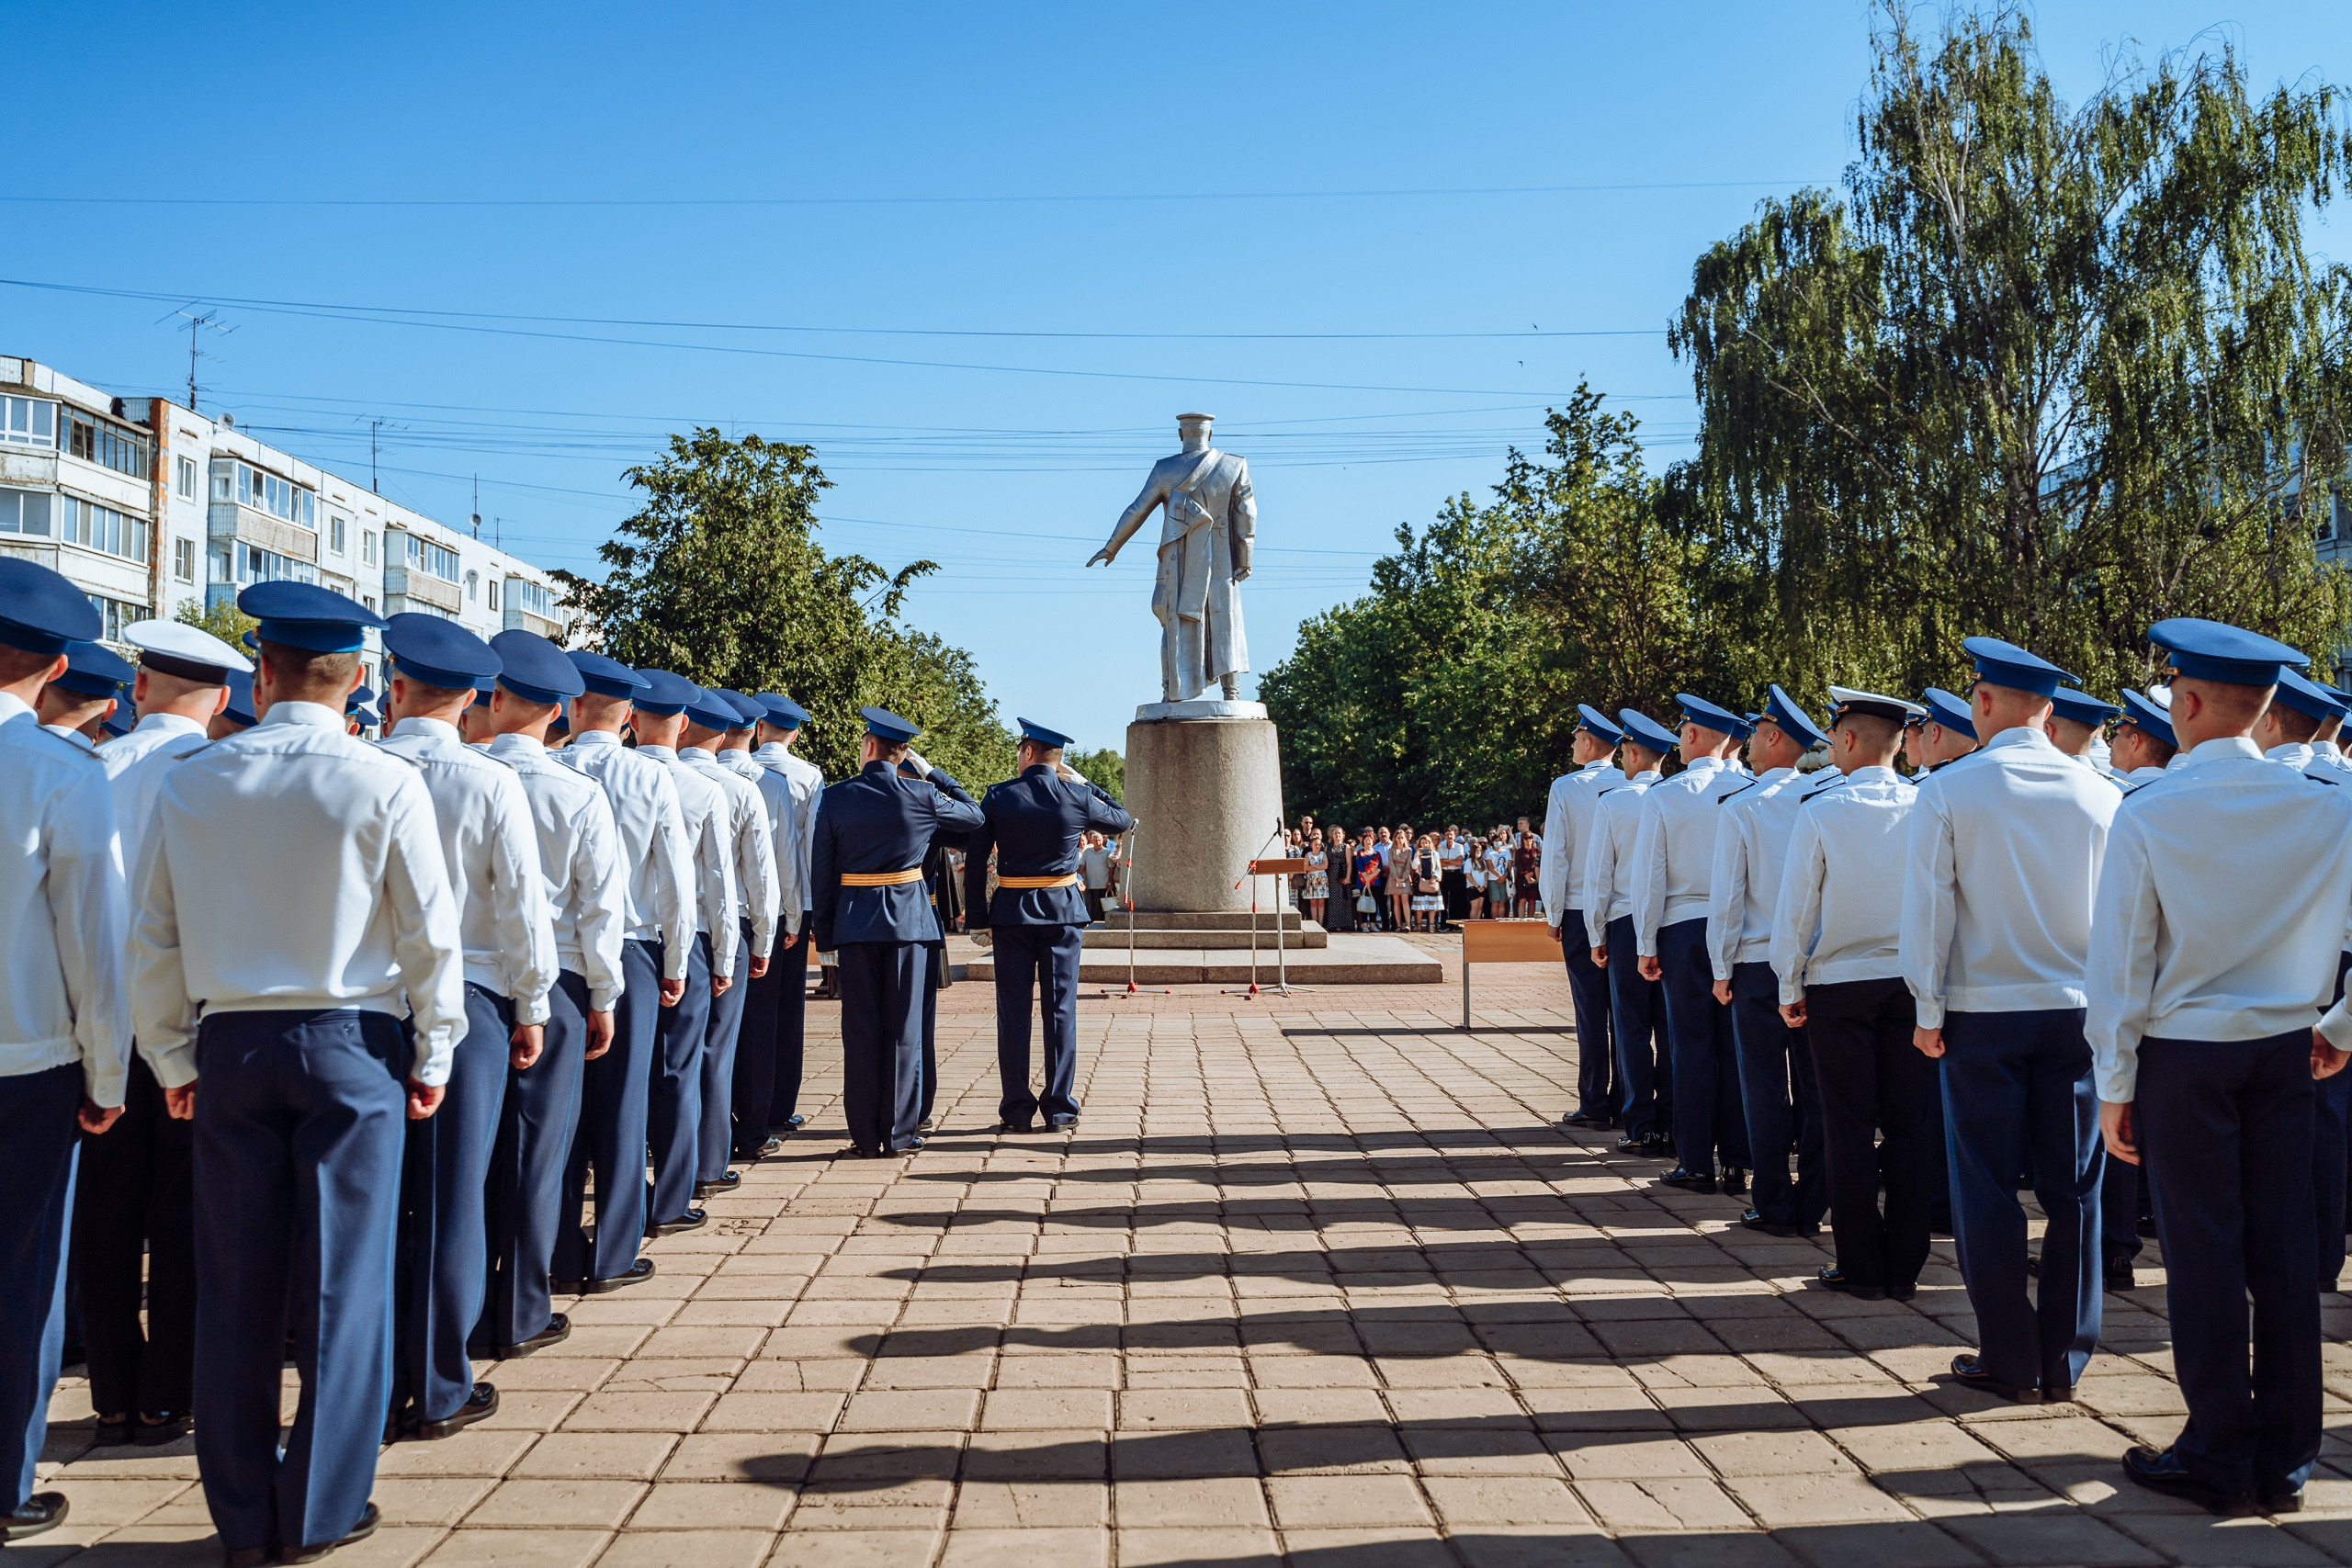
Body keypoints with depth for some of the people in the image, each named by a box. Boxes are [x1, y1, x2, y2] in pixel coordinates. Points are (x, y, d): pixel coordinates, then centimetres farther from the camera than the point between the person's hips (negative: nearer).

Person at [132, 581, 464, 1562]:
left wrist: (173, 1059, 15)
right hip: (351, 1044, -3)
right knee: (341, 1278, 6)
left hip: (230, 1047, 3)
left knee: (235, 1286, 10)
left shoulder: (190, 784, 0)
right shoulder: (386, 785, -8)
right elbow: (431, 934, -6)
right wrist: (432, 1054, 5)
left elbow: (154, 939, 5)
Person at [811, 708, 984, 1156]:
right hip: (908, 920, -1)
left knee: (860, 1030, 6)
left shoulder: (835, 797, -3)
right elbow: (974, 814, 14)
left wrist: (824, 933, 9)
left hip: (854, 919, 1)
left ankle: (865, 1136, 9)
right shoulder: (921, 796, -5)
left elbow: (821, 871, 1)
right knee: (903, 1029, 5)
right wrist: (931, 772, 17)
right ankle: (898, 1134, 7)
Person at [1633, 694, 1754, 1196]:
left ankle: (1696, 1163, 7)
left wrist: (1645, 945, 4)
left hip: (1684, 930, -2)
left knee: (1692, 1046, 4)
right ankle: (1737, 1162, 10)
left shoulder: (1663, 796, -6)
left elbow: (1649, 876, -4)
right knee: (1734, 1045, 7)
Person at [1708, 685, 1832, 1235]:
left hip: (1758, 963, -3)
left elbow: (1726, 894, -7)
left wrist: (1722, 969, 2)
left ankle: (1775, 1209, 8)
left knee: (1765, 1086, 4)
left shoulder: (1740, 807, -9)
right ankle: (1813, 1205, 13)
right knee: (1814, 1085, 8)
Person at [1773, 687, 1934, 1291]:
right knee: (1910, 1126, 8)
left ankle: (1861, 1268, 7)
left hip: (1838, 986, -3)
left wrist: (1790, 987, 3)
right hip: (1912, 984, 3)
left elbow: (1797, 907, -7)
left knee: (1849, 1127, 4)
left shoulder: (1821, 811, -10)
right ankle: (1903, 1267, 13)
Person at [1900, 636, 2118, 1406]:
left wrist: (1928, 1011, 0)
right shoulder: (2098, 794, 0)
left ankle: (2010, 1362, 10)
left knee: (1987, 1190, 6)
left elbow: (1928, 909, -7)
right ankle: (2064, 1362, 14)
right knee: (2072, 1190, 8)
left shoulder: (1949, 791, -7)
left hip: (1982, 1013, -3)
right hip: (2078, 1011, 3)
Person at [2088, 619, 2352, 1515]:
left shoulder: (2148, 816, -11)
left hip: (2183, 1053, -3)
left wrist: (2115, 1086, -1)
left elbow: (2122, 963, -9)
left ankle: (2217, 1461, 11)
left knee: (2203, 1254, 3)